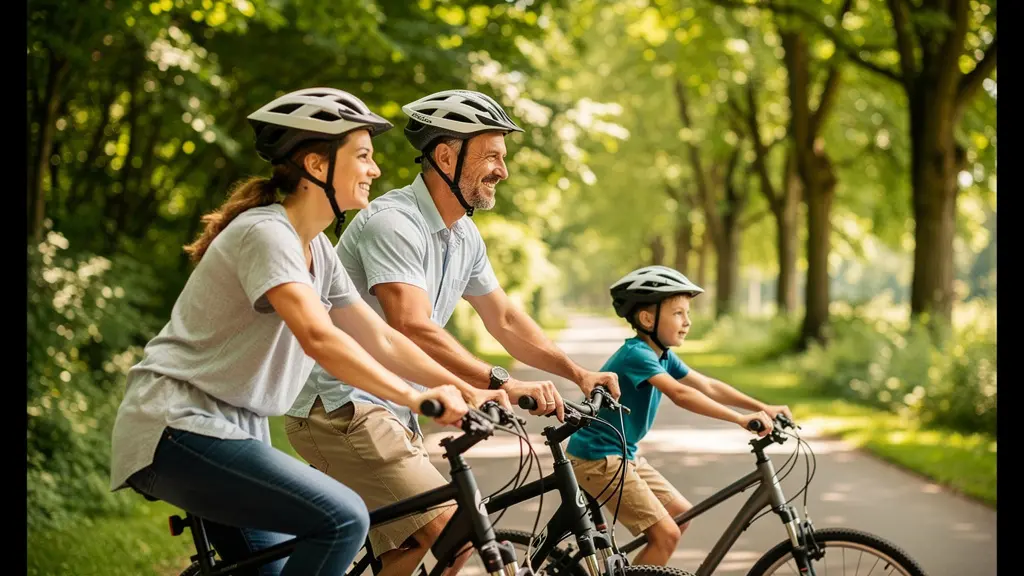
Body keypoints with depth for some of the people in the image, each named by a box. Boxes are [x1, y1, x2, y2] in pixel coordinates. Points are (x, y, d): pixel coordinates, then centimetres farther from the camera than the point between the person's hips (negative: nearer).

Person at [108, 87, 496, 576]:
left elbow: (381, 341, 10)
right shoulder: (266, 233, -17)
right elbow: (318, 338, -31)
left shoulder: (318, 250, 12)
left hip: (232, 431, 10)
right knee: (343, 519, -22)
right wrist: (413, 398, -38)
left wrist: (468, 392, -1)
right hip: (178, 429, -10)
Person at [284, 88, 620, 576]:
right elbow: (412, 329, -33)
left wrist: (577, 373, 3)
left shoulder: (465, 237, 10)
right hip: (340, 406, -10)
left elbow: (505, 320, 16)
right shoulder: (393, 222, -21)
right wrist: (502, 384, -42)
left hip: (391, 411, 10)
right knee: (451, 531, -19)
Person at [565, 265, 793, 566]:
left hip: (622, 454, 10)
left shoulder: (663, 357, 7)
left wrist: (763, 408, -6)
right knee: (666, 533, -14)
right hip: (597, 458, -10)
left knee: (681, 514, 14)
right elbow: (680, 394, -34)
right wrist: (740, 419, -38)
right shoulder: (636, 354, -22)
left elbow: (708, 386, 4)